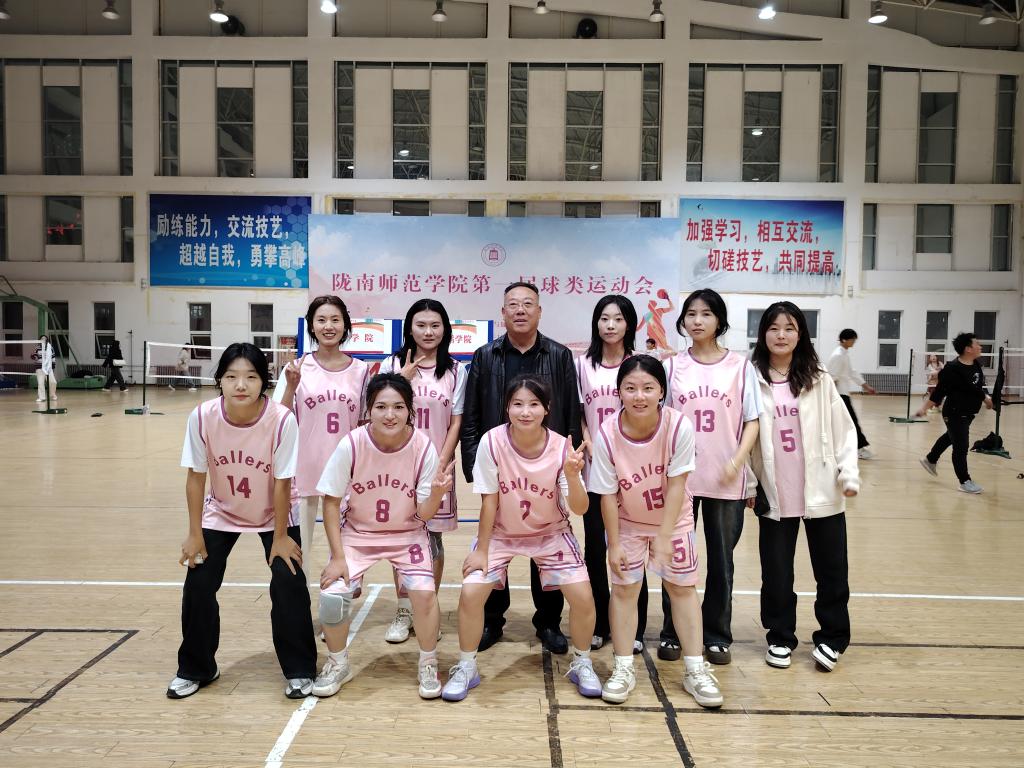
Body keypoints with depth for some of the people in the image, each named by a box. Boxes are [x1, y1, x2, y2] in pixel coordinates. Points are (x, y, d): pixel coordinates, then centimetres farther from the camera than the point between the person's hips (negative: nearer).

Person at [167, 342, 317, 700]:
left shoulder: (282, 420, -31)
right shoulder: (202, 417, -25)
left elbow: (282, 482, -21)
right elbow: (196, 477, -12)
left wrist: (280, 536, -13)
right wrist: (195, 534, -8)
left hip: (275, 513, -2)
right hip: (221, 512, 2)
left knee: (289, 583, -12)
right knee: (198, 585, -1)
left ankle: (299, 671, 9)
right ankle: (196, 669, 24)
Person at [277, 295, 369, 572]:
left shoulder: (360, 371, 2)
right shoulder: (297, 368, -3)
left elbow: (365, 425, 8)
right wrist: (291, 387, -15)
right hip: (304, 468, -1)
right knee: (298, 543, 10)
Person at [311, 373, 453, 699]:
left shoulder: (423, 447, -20)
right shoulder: (351, 444, -22)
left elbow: (424, 514, -15)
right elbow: (331, 501, -10)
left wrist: (436, 493, -37)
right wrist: (337, 557, -13)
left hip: (407, 534, 0)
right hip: (357, 533, 0)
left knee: (424, 591, -20)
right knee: (332, 594, -17)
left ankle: (428, 665, 9)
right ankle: (338, 664, 15)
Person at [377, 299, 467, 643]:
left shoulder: (456, 371, 2)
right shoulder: (392, 365, 3)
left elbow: (456, 422, 1)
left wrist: (441, 464, -8)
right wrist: (403, 377, -12)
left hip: (437, 466, -1)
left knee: (433, 536, 6)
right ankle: (403, 611, 23)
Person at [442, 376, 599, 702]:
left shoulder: (561, 447, -21)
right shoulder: (492, 442, -24)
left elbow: (579, 509, -19)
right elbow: (489, 500, -14)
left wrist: (572, 476, -38)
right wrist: (481, 550, -9)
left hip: (551, 533, 1)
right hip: (501, 532, 0)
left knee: (583, 597, -10)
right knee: (470, 593, -16)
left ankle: (581, 664, 19)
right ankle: (466, 668, 11)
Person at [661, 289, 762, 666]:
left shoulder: (740, 365, 0)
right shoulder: (672, 366, 3)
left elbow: (752, 422, 0)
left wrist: (737, 461, -13)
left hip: (726, 481, 0)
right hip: (679, 477, 1)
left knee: (721, 560, 10)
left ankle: (717, 636, 25)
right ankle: (672, 632, 23)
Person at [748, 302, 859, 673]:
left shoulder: (819, 381, 1)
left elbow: (843, 430, 3)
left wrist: (849, 474, -6)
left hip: (822, 493, 1)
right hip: (774, 496, -1)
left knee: (832, 569, 10)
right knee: (776, 571, 9)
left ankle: (831, 638, 29)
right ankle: (780, 638, 28)